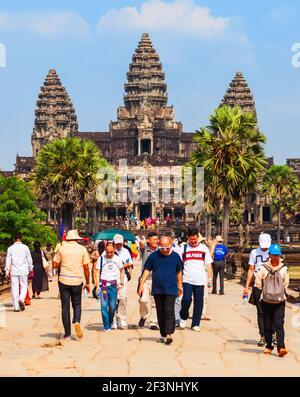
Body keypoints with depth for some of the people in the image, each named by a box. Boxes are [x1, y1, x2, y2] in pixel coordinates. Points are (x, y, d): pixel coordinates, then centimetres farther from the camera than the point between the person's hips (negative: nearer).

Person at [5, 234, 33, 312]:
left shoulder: (10, 248, 1)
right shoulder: (25, 247, -1)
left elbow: (8, 260, 1)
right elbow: (29, 259, 4)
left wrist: (7, 271, 5)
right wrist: (30, 270, 15)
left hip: (13, 271, 1)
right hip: (23, 270, -1)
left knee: (14, 288, 4)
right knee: (24, 286, 9)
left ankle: (16, 307, 5)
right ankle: (21, 299, -18)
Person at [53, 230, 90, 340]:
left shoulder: (62, 249, 1)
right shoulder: (82, 249, 1)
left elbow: (55, 265, 0)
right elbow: (86, 267, 0)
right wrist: (88, 283, 8)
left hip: (64, 280, 0)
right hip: (77, 281, 0)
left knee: (65, 306, 6)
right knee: (77, 304, 14)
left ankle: (67, 333, 6)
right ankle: (77, 321, -16)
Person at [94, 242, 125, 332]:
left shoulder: (118, 259, 6)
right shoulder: (101, 259, 1)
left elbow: (121, 271, 17)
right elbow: (97, 272, 2)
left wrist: (121, 283, 9)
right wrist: (97, 286, -5)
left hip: (113, 285, 1)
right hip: (103, 284, -1)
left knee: (113, 307, 1)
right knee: (104, 306, -8)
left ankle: (110, 323, 22)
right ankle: (106, 326, -4)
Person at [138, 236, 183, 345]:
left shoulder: (175, 256, 2)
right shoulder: (154, 256, 2)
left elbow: (179, 272, 13)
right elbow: (147, 270, 6)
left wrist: (180, 287, 18)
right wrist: (142, 284, -2)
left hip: (171, 290, -2)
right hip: (157, 290, 2)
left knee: (169, 311, -13)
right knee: (160, 313, 9)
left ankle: (169, 334, -18)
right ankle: (163, 334, 18)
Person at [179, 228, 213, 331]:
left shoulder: (204, 248, 7)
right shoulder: (184, 248, 6)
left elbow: (208, 264, 9)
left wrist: (210, 277, 1)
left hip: (200, 280, 1)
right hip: (187, 279, -1)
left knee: (198, 302, 3)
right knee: (186, 299, -14)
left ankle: (195, 324, 12)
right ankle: (183, 317, 11)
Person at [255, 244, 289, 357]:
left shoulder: (283, 268, -1)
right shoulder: (263, 268, -6)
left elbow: (285, 284, 12)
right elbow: (258, 283, 2)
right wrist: (258, 296, 3)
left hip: (280, 302, 0)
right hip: (266, 301, 0)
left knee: (279, 325, -11)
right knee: (267, 326, 8)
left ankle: (281, 347, -18)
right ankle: (269, 346, 22)